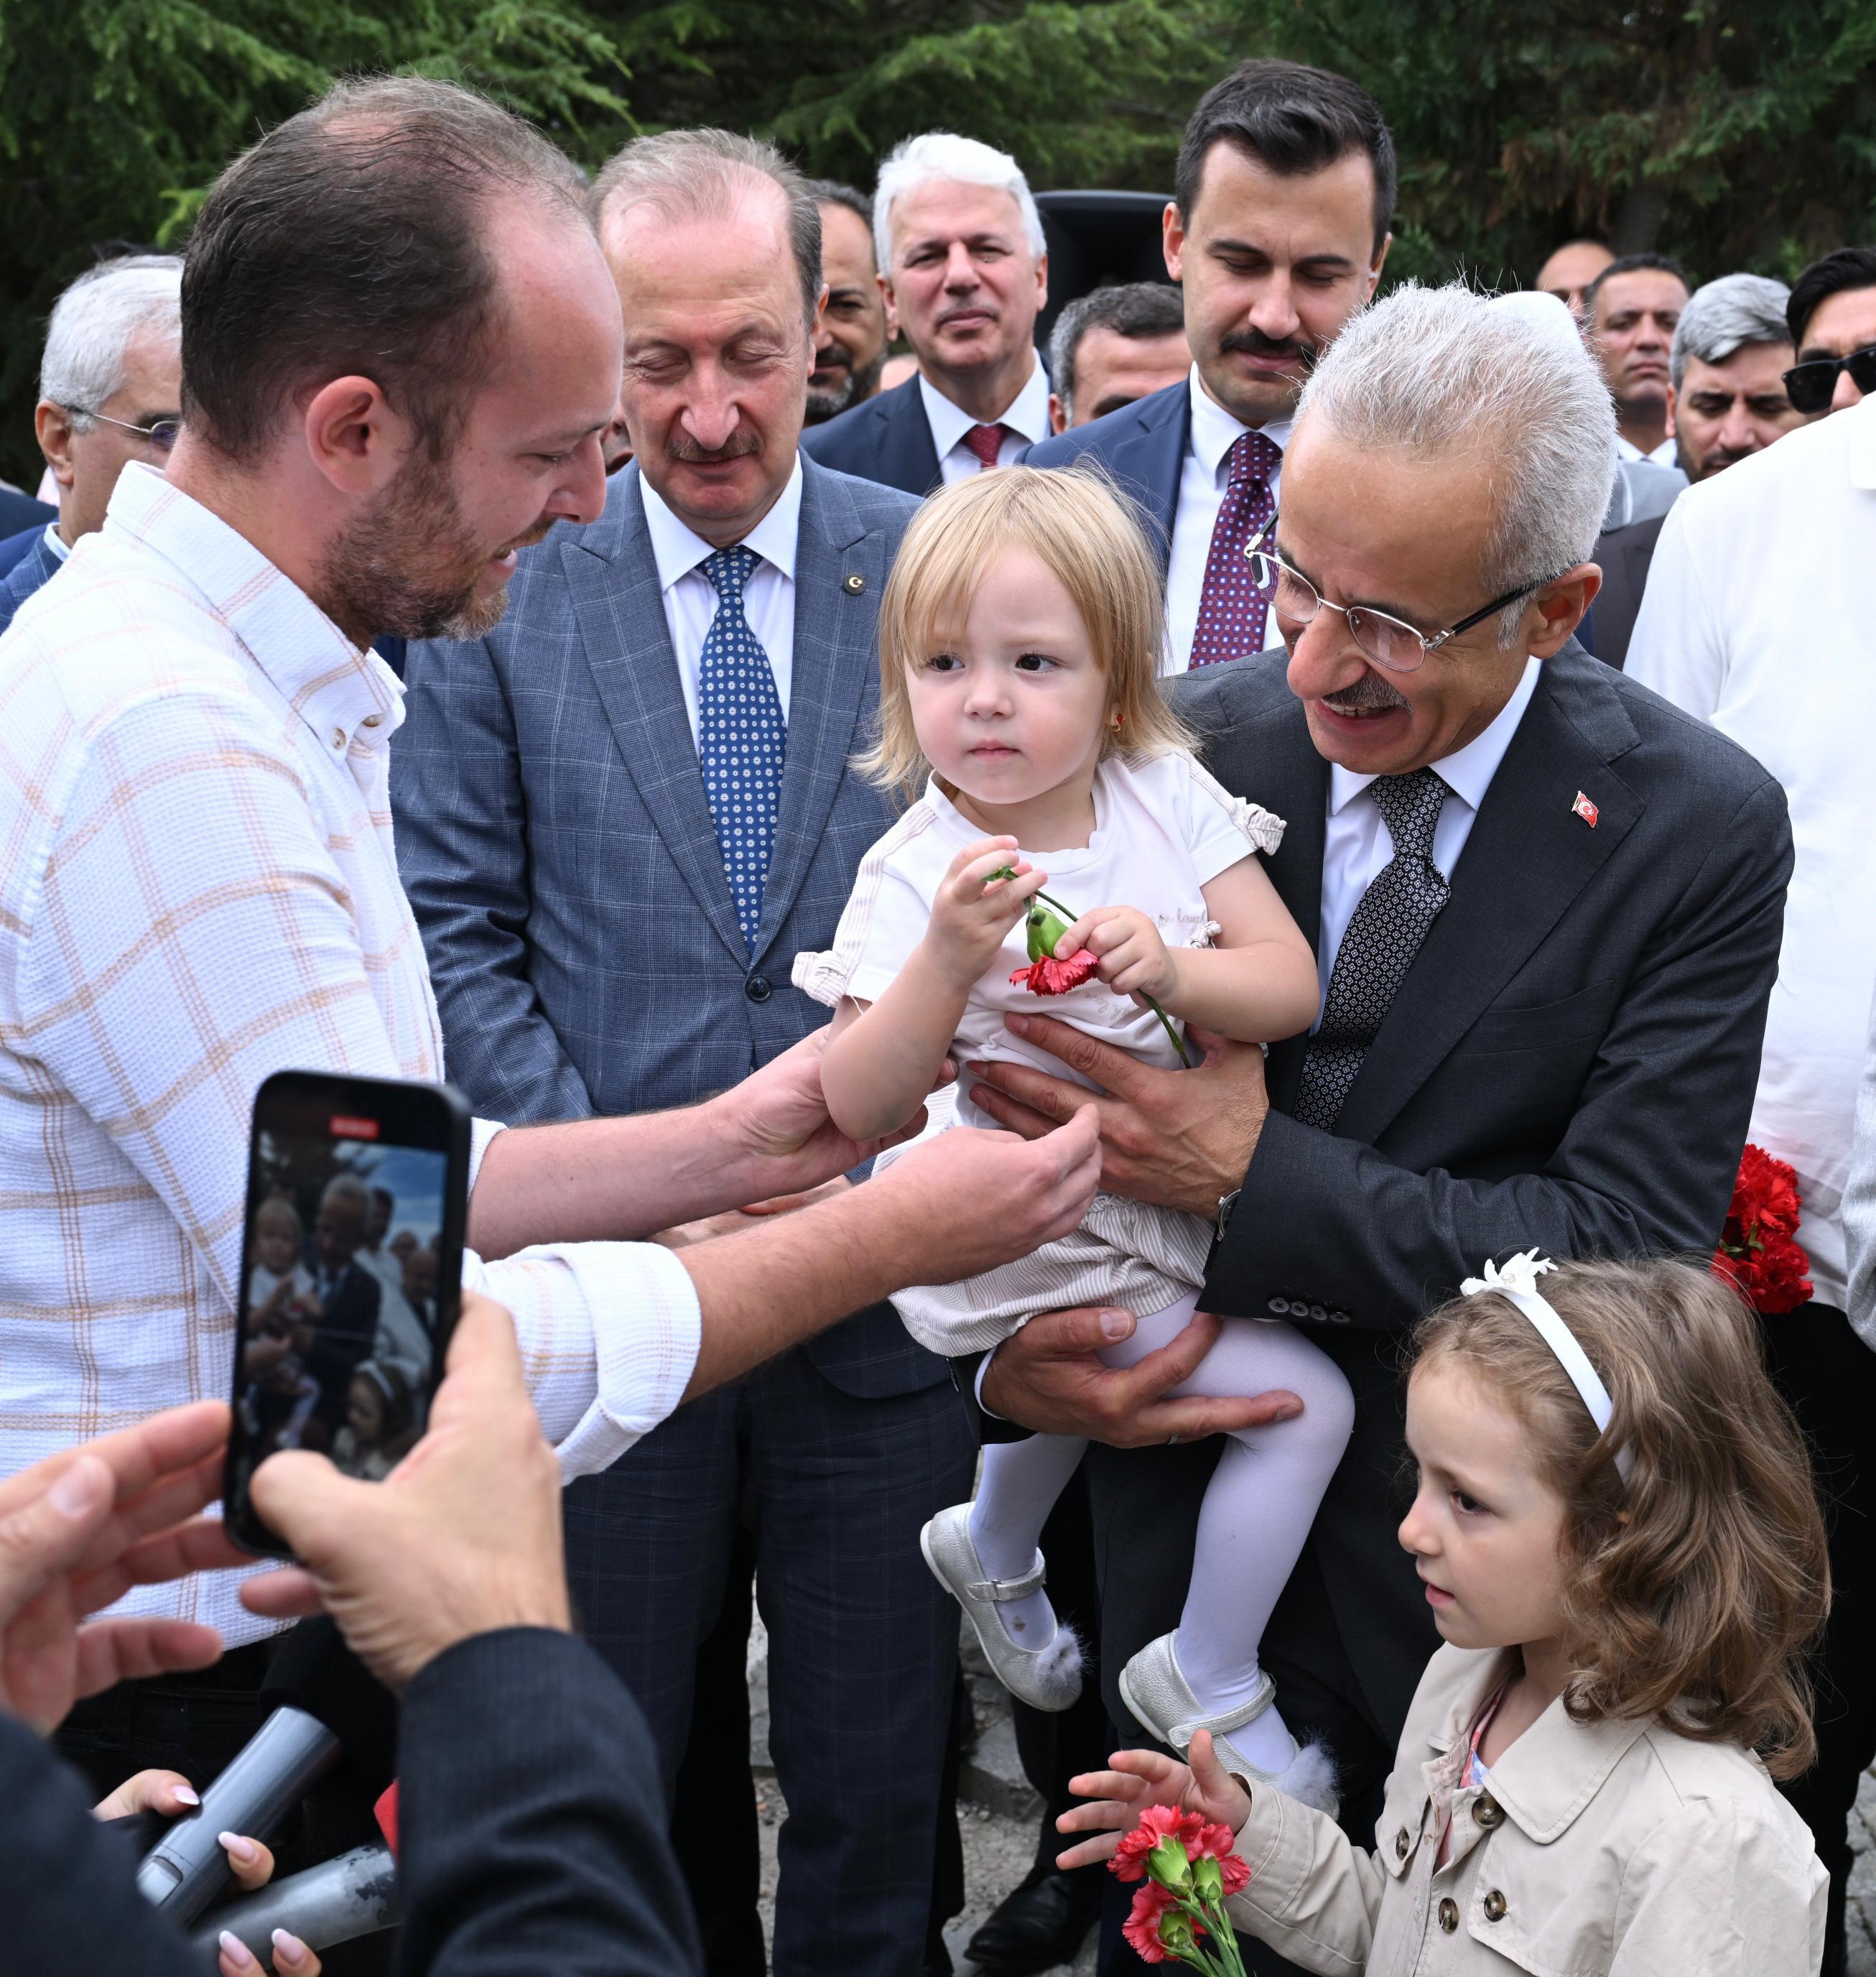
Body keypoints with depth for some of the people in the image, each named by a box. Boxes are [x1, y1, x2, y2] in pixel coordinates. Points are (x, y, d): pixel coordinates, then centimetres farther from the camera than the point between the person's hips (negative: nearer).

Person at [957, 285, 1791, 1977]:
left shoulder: (1699, 827, -13)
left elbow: (1631, 1248, -19)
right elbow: (1024, 1102, -3)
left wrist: (1255, 1177, -26)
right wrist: (1007, 1357, -22)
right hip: (1184, 1481, 2)